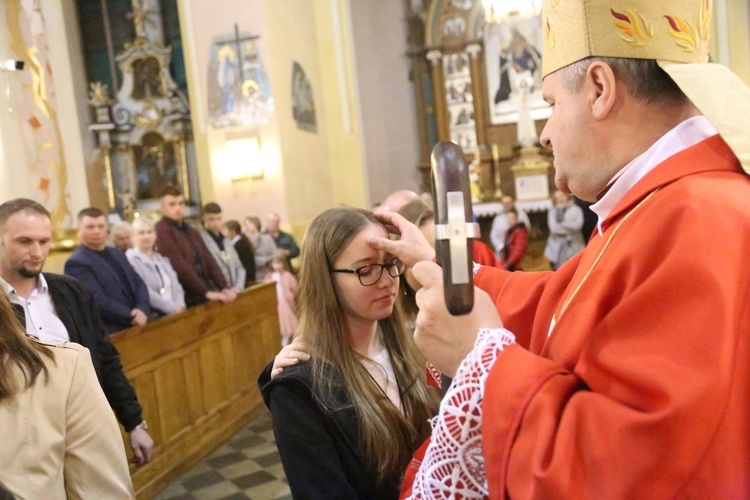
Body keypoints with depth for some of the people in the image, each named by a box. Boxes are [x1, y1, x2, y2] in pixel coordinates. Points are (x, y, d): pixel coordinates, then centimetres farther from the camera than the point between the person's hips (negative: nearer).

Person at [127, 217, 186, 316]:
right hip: (152, 315, -5)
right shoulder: (130, 259, -4)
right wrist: (172, 307, -15)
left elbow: (176, 285, 13)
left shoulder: (162, 259, 19)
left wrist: (179, 306, -6)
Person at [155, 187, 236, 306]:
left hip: (205, 297, 7)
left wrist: (224, 287, -3)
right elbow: (179, 266, -16)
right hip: (186, 299, -7)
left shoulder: (192, 232, 18)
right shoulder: (161, 231, -8)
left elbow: (208, 260, 11)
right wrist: (206, 292, -20)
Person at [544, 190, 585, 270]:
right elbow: (553, 228, -4)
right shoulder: (552, 212, 9)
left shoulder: (576, 210, 5)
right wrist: (570, 230, -6)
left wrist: (562, 224, -3)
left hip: (574, 246, -1)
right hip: (557, 247, 1)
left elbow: (578, 224, -9)